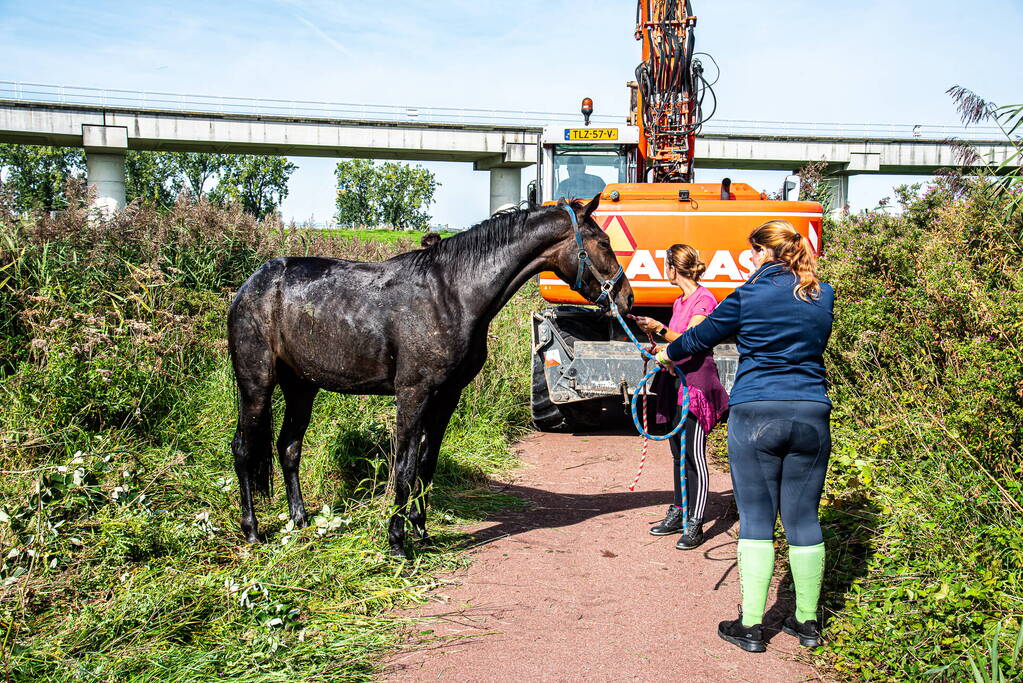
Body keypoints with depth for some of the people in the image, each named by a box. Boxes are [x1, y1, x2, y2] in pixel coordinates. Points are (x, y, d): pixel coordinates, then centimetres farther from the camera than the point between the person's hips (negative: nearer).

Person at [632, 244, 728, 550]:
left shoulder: (703, 300, -11)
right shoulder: (680, 302, 16)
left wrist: (660, 328, -30)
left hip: (696, 381, -9)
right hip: (676, 379, 9)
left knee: (694, 455, -7)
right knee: (678, 453, 14)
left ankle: (695, 524, -3)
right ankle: (678, 513, 23)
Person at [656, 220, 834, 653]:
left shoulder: (750, 296, -4)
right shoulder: (823, 296, 8)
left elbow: (703, 335, 7)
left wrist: (669, 353, 27)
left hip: (755, 414, -4)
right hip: (812, 415, 4)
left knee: (756, 520, 2)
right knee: (804, 519, 10)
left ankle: (751, 626, 5)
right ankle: (807, 623, 21)